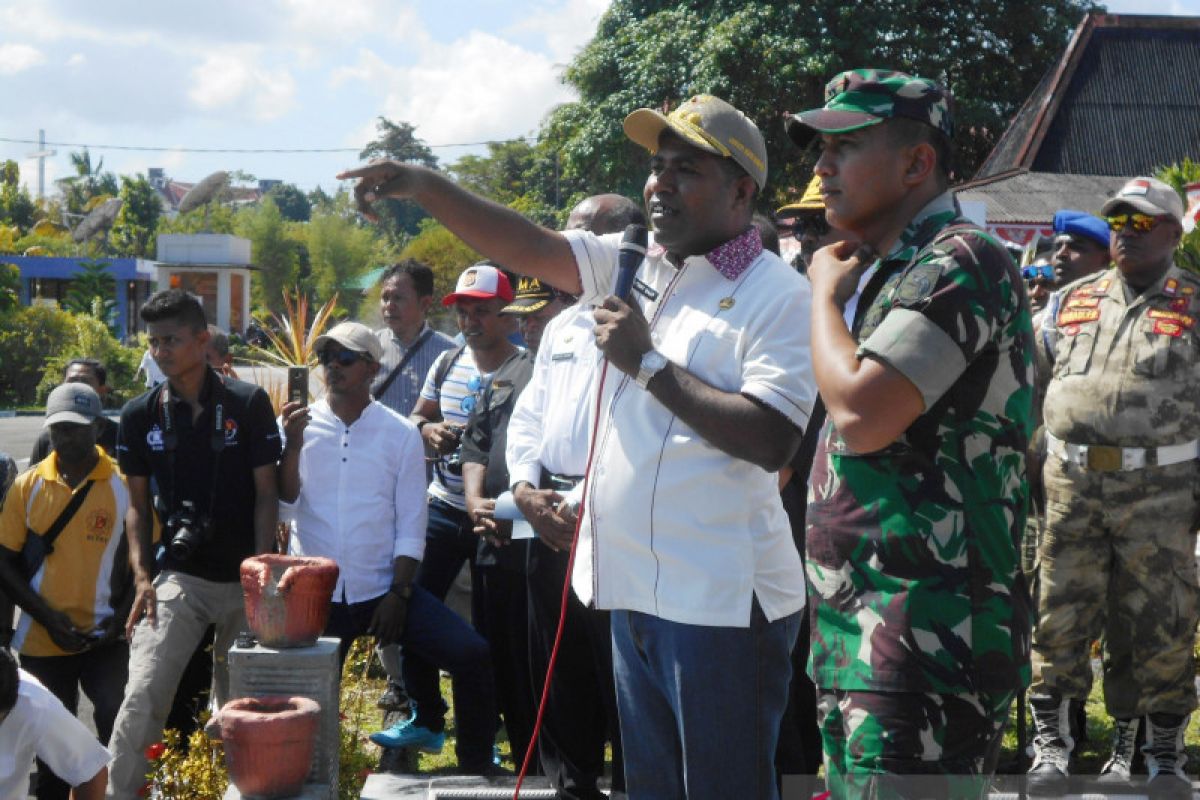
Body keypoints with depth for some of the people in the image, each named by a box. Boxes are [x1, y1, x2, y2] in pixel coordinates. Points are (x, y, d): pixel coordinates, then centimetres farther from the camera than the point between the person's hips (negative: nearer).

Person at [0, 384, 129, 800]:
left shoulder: (124, 485, -4)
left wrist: (119, 620, -9)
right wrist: (47, 617, -9)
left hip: (105, 639, -2)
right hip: (41, 642, 2)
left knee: (119, 729, -16)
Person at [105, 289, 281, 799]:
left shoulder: (248, 404, -5)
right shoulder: (141, 415, 1)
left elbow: (266, 493, -2)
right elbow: (139, 504, 7)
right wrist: (141, 577, -4)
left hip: (244, 580, 0)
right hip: (179, 580, 1)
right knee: (141, 698, -13)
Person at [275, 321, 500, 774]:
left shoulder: (401, 434, 0)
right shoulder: (298, 425, 2)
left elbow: (411, 526, -1)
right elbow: (285, 503, -9)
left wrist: (398, 594, -9)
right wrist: (293, 445, -20)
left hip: (382, 591, -1)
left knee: (471, 657, -17)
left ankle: (475, 775, -4)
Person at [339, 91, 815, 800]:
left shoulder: (778, 294, -10)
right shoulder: (634, 266, 12)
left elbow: (772, 441, -21)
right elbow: (528, 248, 6)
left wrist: (647, 363, -16)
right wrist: (423, 185, -7)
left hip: (721, 604, -7)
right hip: (635, 594, 7)